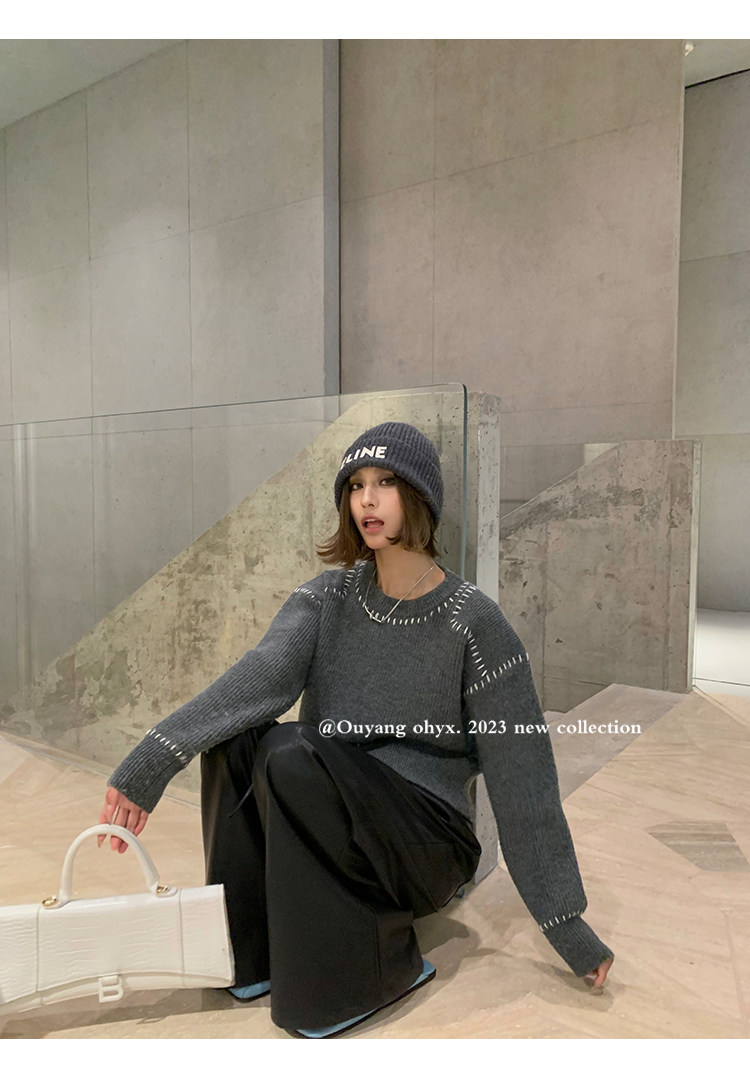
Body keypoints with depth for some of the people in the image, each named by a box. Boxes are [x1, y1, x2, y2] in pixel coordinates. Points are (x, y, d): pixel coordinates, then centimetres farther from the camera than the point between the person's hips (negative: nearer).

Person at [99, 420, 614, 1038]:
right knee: (234, 739, -21)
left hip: (425, 842, -4)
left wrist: (569, 928, -7)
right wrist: (148, 765, -33)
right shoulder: (330, 597, 1)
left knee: (293, 757, -29)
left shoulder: (474, 622, -11)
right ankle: (256, 948, -4)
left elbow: (520, 776, -9)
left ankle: (383, 963, -10)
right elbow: (261, 674, -17)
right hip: (327, 824, 4)